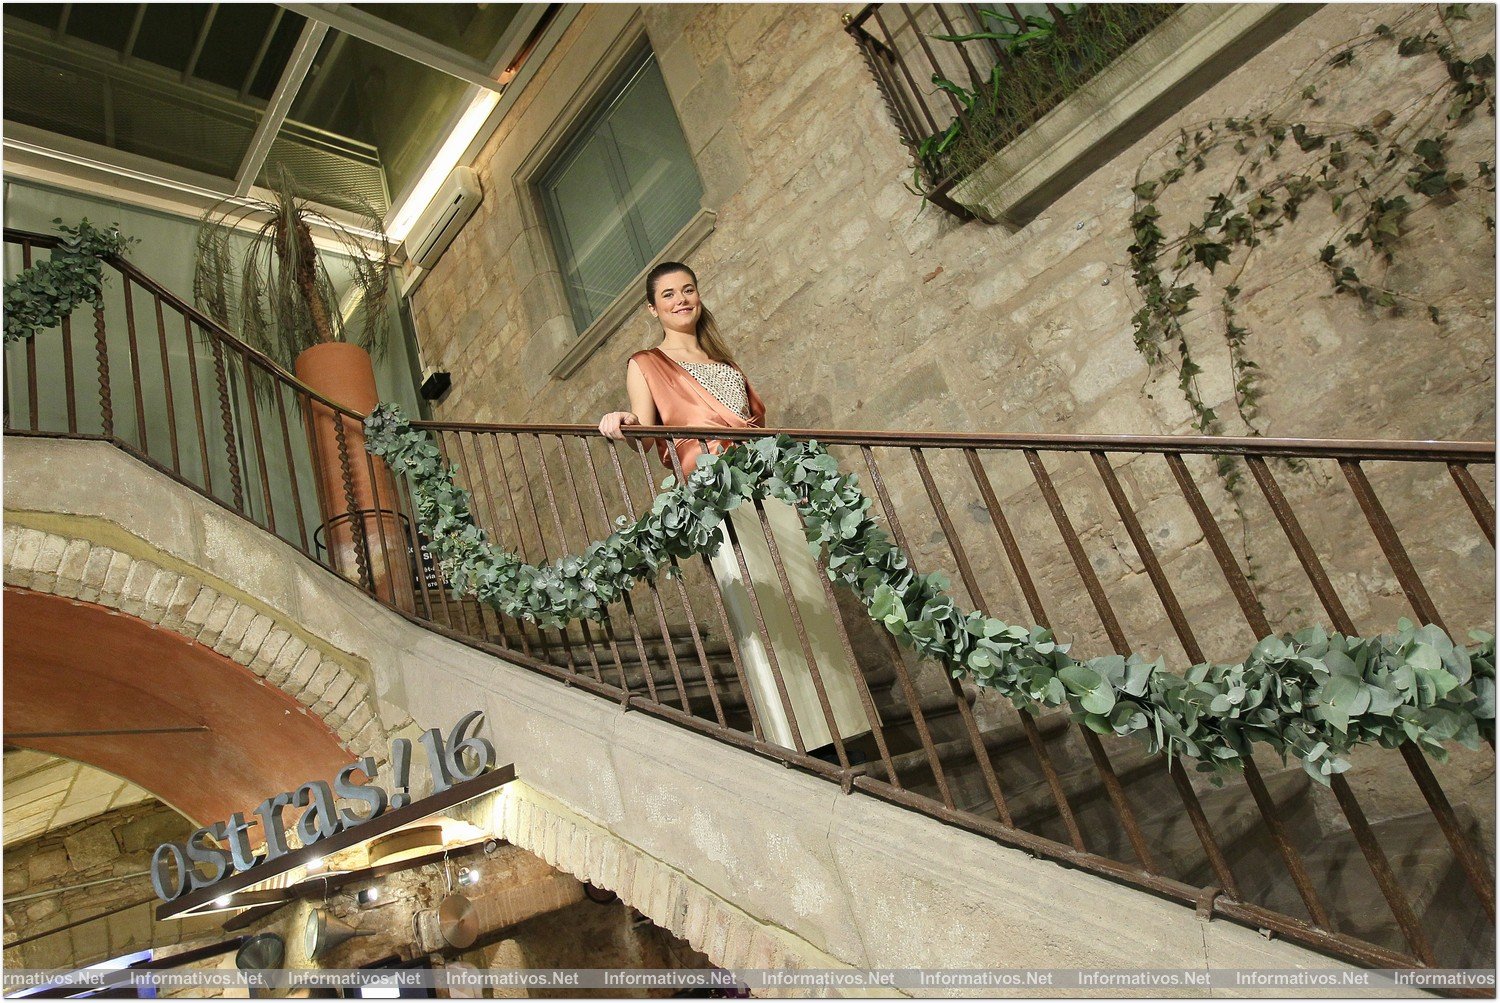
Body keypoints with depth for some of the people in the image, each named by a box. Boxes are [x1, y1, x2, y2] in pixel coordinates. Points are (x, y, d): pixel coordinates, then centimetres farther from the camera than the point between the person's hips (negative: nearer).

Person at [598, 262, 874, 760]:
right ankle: (794, 740, -3)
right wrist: (626, 423, -24)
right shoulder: (645, 365, 11)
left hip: (770, 489, 6)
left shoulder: (722, 360, 27)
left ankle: (832, 731, 10)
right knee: (757, 614, -10)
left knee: (808, 603, 2)